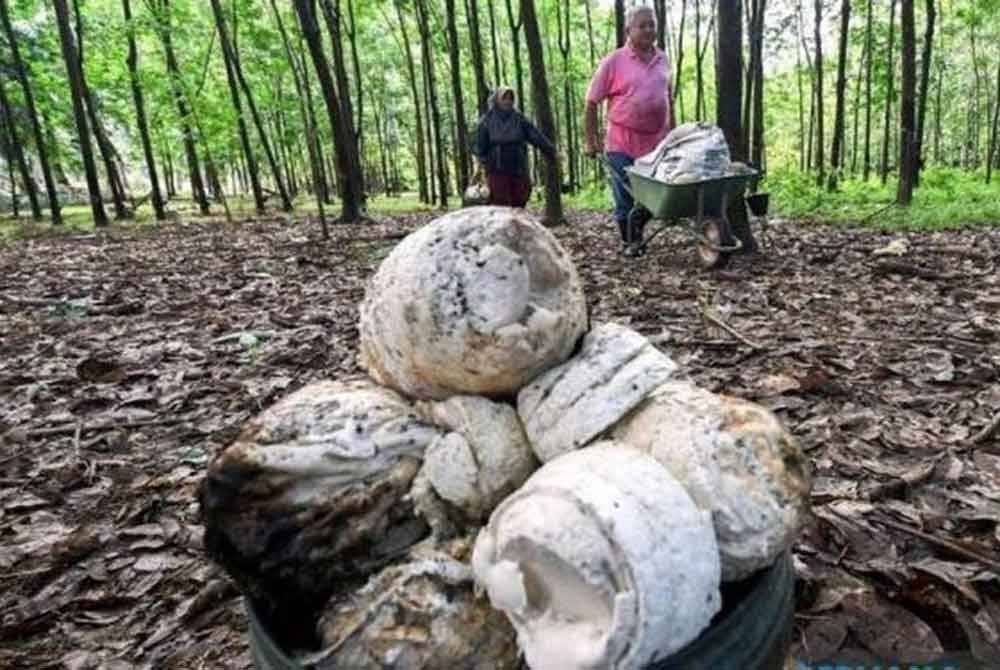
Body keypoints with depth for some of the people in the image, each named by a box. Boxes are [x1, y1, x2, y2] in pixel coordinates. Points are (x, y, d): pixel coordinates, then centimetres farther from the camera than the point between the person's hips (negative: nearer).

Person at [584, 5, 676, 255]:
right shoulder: (613, 62, -5)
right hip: (622, 145, -4)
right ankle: (628, 242, 20)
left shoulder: (663, 60, 10)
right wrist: (591, 141, -6)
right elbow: (592, 103, -3)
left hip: (658, 144, 4)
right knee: (625, 199, 2)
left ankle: (638, 235, 31)